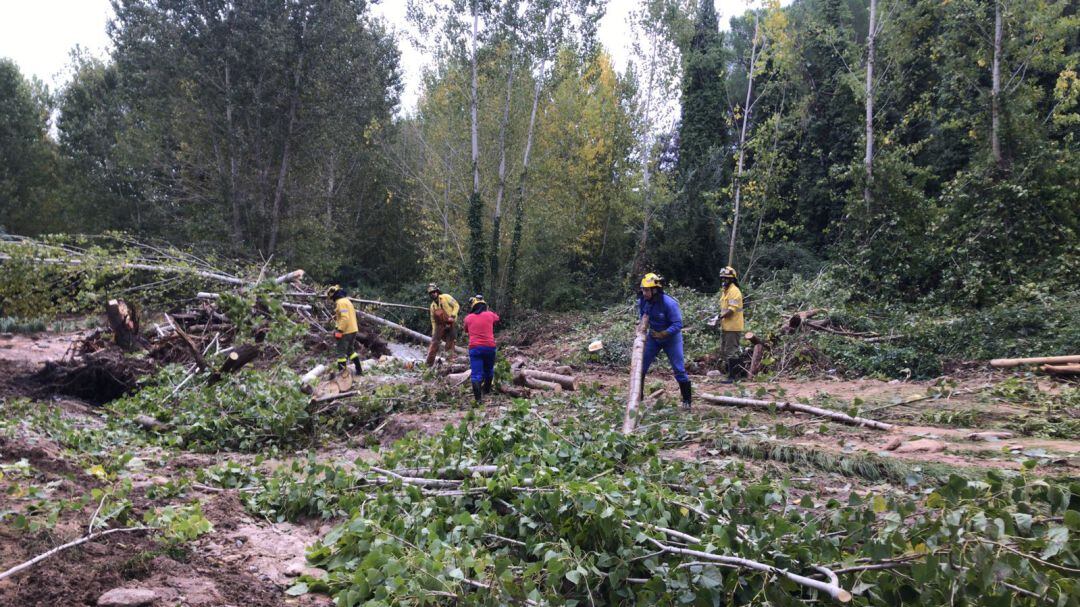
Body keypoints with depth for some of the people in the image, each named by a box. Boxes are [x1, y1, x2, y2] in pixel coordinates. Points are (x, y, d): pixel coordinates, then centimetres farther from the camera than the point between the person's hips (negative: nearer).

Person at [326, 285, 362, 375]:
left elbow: (345, 318, -25)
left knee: (341, 351, -1)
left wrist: (339, 330, -22)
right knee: (351, 350, 19)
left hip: (346, 332, -10)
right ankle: (359, 370, 20)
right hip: (353, 330, 10)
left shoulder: (341, 302, -15)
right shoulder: (346, 300, 16)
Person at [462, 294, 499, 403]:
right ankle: (486, 390, 39)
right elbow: (497, 318, 29)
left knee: (476, 374, -4)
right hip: (489, 346, 1)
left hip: (474, 348, -1)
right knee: (488, 370, 23)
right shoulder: (490, 315, 4)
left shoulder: (468, 318, 5)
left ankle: (478, 398, -14)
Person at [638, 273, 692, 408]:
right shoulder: (642, 301, -13)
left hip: (671, 338, -5)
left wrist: (662, 334, -36)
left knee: (679, 370, -2)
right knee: (641, 366, 2)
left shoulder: (669, 303, -30)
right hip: (654, 336, 5)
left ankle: (686, 400, 12)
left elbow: (678, 325, -28)